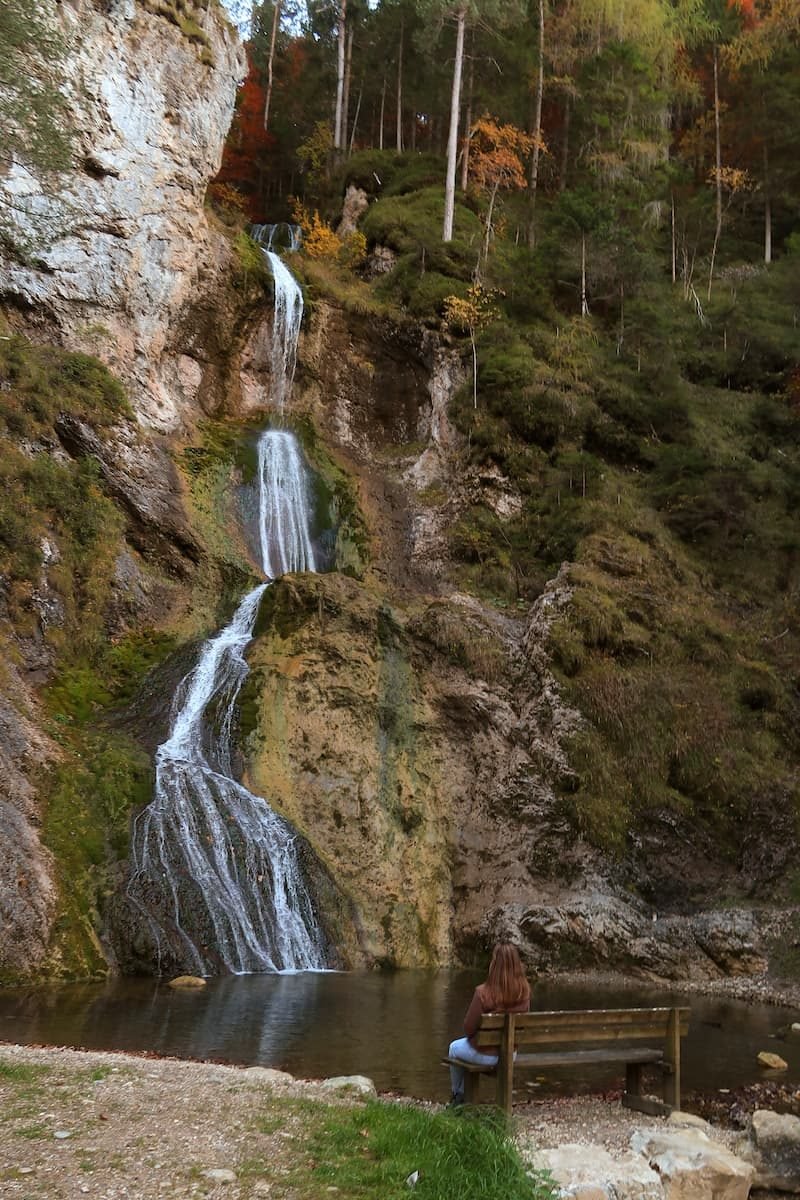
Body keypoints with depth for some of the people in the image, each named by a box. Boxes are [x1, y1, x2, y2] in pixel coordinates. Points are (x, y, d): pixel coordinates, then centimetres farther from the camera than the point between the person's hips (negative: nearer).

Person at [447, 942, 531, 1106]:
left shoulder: (483, 992, -30)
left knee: (454, 1048, 28)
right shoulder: (525, 990, -14)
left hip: (485, 1054, -5)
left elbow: (469, 1028, -18)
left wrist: (472, 1035, 4)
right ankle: (463, 1093, 43)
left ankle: (457, 1094, 44)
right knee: (466, 1043, 34)